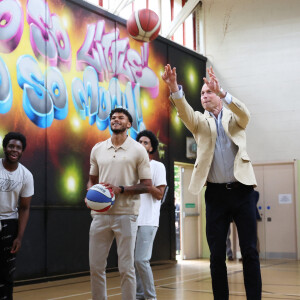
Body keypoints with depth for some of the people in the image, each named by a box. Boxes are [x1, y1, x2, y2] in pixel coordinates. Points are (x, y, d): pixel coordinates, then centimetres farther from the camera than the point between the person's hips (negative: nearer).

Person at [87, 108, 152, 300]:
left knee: (126, 268, 0)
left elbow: (147, 185, -2)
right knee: (96, 266, 7)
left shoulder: (138, 150, 0)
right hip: (100, 214, 4)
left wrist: (120, 189, -15)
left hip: (126, 214, -4)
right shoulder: (98, 149, 12)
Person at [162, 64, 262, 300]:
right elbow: (185, 112, -11)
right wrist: (175, 89, -32)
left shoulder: (234, 118, 9)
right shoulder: (200, 120, 10)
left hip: (242, 191, -1)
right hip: (216, 194, 1)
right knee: (217, 254, 2)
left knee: (250, 251, 0)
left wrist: (221, 92, -30)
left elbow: (245, 114, -15)